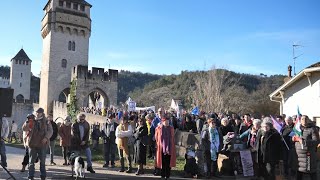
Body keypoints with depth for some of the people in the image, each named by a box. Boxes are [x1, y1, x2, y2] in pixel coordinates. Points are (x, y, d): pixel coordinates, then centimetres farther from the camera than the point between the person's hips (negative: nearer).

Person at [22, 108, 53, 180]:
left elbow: (50, 131, -4)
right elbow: (24, 128, 0)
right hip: (32, 144, 1)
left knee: (42, 161, 7)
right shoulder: (32, 121, 7)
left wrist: (46, 137, -21)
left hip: (42, 144, -1)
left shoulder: (46, 122, 3)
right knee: (31, 161, 6)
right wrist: (27, 122, -19)